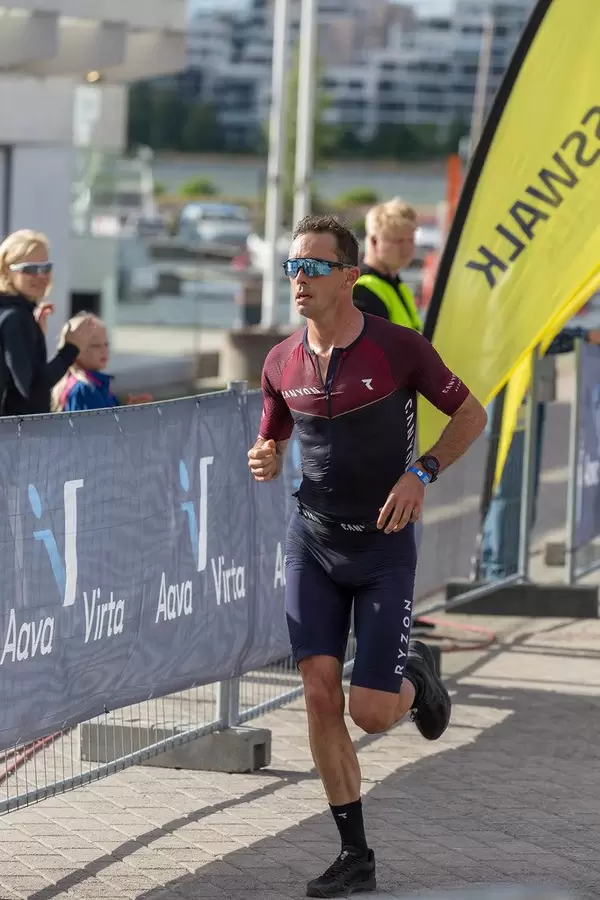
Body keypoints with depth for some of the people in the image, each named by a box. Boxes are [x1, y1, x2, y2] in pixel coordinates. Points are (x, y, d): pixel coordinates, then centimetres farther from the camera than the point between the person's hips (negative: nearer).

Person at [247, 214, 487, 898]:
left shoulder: (397, 348, -12)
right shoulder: (282, 364, 0)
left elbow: (471, 413, -1)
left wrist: (420, 472, -16)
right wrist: (264, 459, -8)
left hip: (384, 547, -3)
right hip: (312, 541, 3)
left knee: (370, 713, -7)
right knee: (320, 695, -6)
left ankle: (414, 675, 31)